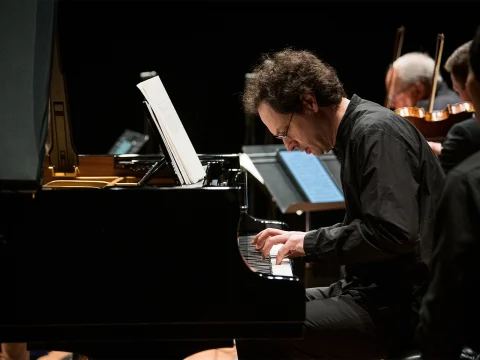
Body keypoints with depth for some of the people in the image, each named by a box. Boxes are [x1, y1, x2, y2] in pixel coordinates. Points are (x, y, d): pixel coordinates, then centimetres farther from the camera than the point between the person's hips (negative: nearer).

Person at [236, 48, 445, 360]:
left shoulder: (376, 132, -16)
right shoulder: (354, 133, 14)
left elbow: (394, 232, -26)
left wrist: (311, 243, -16)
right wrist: (300, 240, 9)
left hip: (399, 309, -10)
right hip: (374, 290, 10)